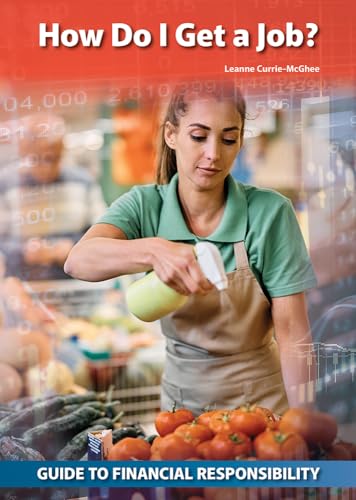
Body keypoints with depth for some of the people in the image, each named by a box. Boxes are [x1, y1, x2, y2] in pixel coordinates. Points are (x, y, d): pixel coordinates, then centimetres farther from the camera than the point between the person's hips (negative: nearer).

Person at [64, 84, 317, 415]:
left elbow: (293, 335, -16)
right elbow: (78, 261, -30)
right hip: (179, 393, 2)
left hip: (258, 399, -2)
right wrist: (153, 250, -48)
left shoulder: (270, 212, -17)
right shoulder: (145, 205, -11)